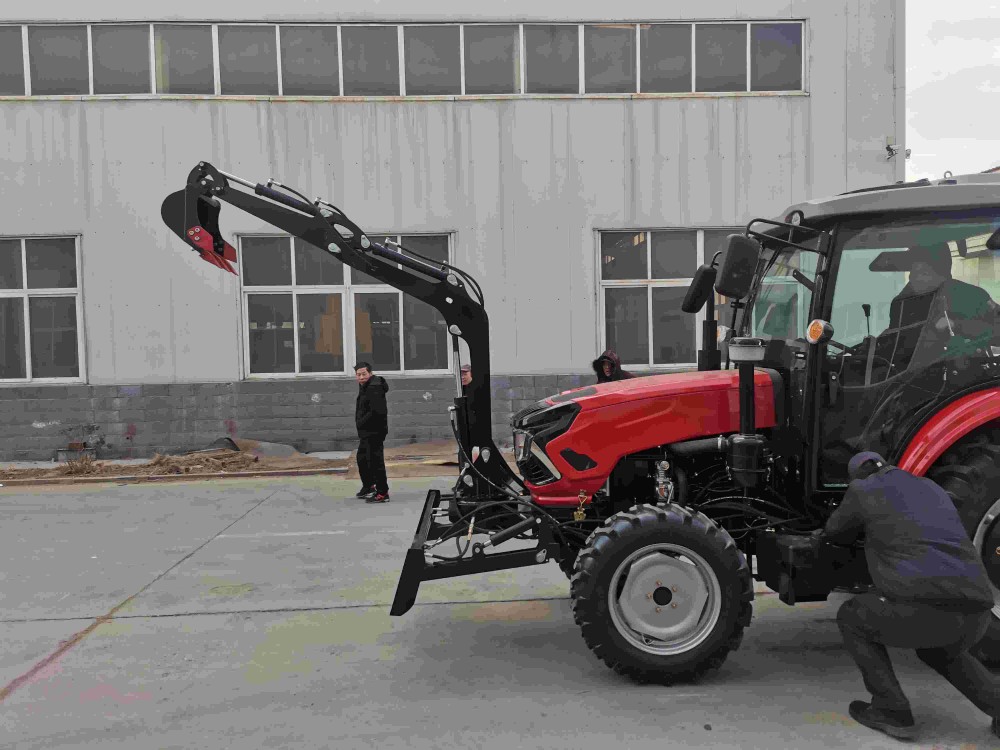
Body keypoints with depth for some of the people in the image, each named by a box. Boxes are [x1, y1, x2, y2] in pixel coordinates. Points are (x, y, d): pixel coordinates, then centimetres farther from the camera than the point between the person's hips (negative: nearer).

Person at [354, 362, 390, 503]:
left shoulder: (374, 388, -20)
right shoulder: (365, 386, 15)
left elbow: (377, 412, -29)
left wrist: (361, 422, -18)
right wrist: (361, 423, 6)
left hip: (374, 432, -11)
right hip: (366, 432, 11)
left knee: (375, 461, -8)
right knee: (362, 458, 24)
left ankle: (382, 493, -2)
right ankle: (368, 486, 41)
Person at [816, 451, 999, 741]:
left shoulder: (863, 489, 12)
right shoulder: (931, 489, 29)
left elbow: (839, 532, 28)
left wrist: (823, 534, 52)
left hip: (923, 608, -6)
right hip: (975, 615, 7)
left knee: (852, 617, 23)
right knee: (937, 650, 38)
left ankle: (891, 711, 15)